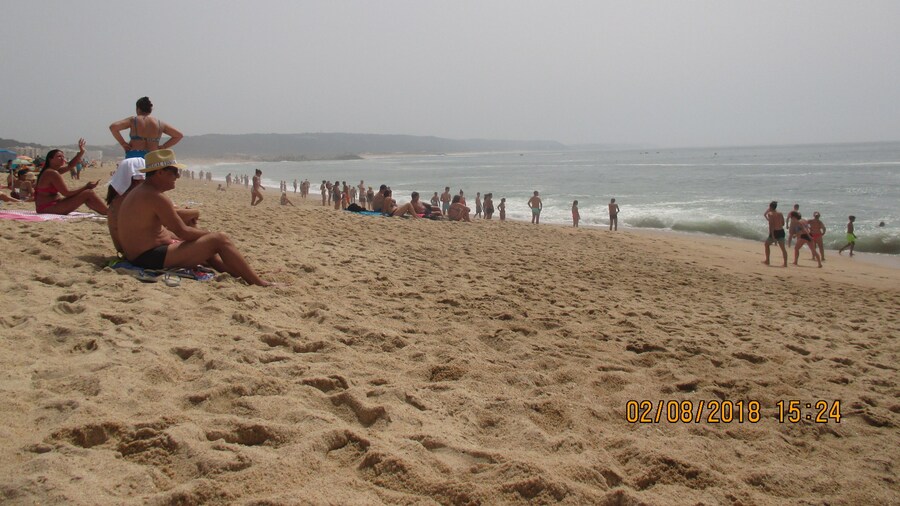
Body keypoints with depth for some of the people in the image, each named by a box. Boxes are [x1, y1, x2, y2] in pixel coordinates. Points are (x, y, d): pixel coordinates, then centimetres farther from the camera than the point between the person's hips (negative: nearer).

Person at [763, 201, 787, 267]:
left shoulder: (770, 214, -7)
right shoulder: (780, 214, 9)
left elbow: (771, 225, -15)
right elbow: (783, 224, 15)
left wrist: (772, 236, -18)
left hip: (775, 232, -4)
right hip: (781, 231, 4)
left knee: (767, 244, 17)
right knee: (783, 248, 4)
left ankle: (767, 261, 18)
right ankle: (785, 263, -5)